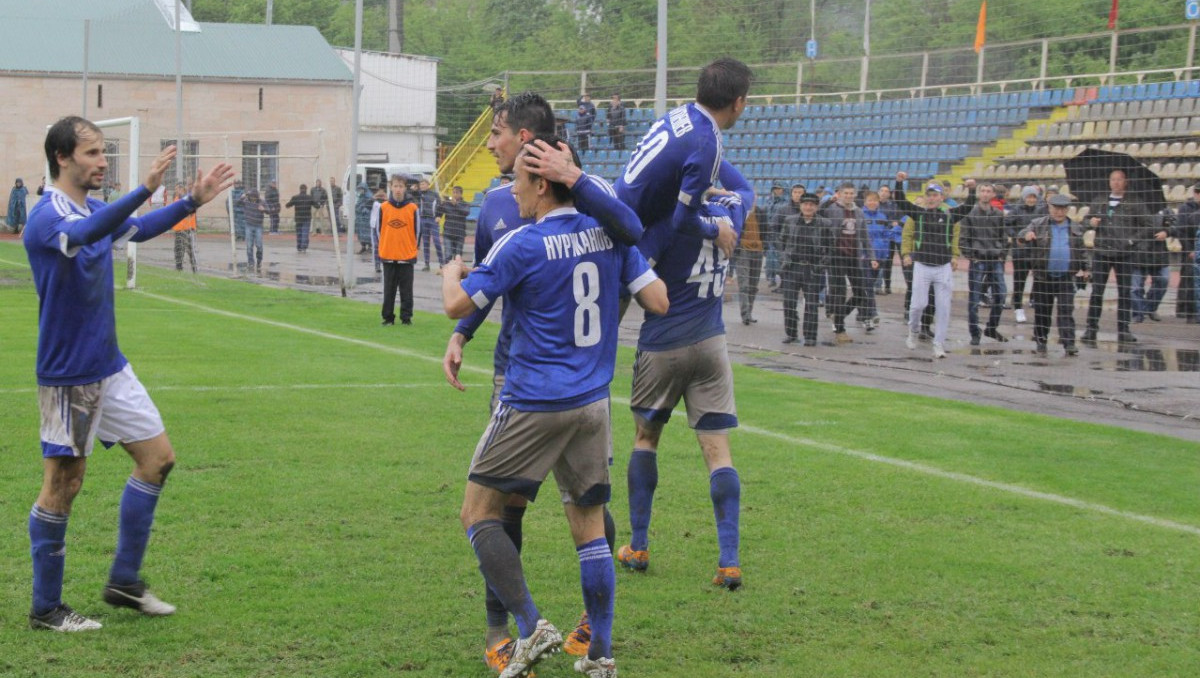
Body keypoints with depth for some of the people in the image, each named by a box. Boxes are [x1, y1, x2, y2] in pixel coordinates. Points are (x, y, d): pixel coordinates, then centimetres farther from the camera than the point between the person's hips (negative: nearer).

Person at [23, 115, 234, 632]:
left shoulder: (96, 211, 9)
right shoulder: (46, 217, -19)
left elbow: (140, 229, 29)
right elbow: (81, 235, -41)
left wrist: (192, 201, 19)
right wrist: (145, 189, -51)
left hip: (109, 367, 9)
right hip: (67, 376, -9)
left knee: (158, 458, 9)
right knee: (63, 486, -2)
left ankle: (125, 580, 18)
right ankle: (45, 608, 10)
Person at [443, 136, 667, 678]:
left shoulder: (522, 244, -13)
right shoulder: (608, 233, 2)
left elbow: (458, 305, -9)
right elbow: (658, 302, 3)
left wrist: (451, 272, 13)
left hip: (533, 406, -6)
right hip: (593, 403, 6)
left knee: (479, 512, 5)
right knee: (590, 527, 12)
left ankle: (531, 627, -6)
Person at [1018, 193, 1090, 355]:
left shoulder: (1075, 228, 9)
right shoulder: (1038, 225, 2)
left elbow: (1081, 250, 18)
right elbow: (1020, 238, -8)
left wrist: (1084, 268, 14)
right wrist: (1026, 236, -31)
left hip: (1066, 277, 0)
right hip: (1043, 277, 0)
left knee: (1066, 311, -5)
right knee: (1042, 311, 7)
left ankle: (1069, 343, -8)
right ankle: (1041, 341, 18)